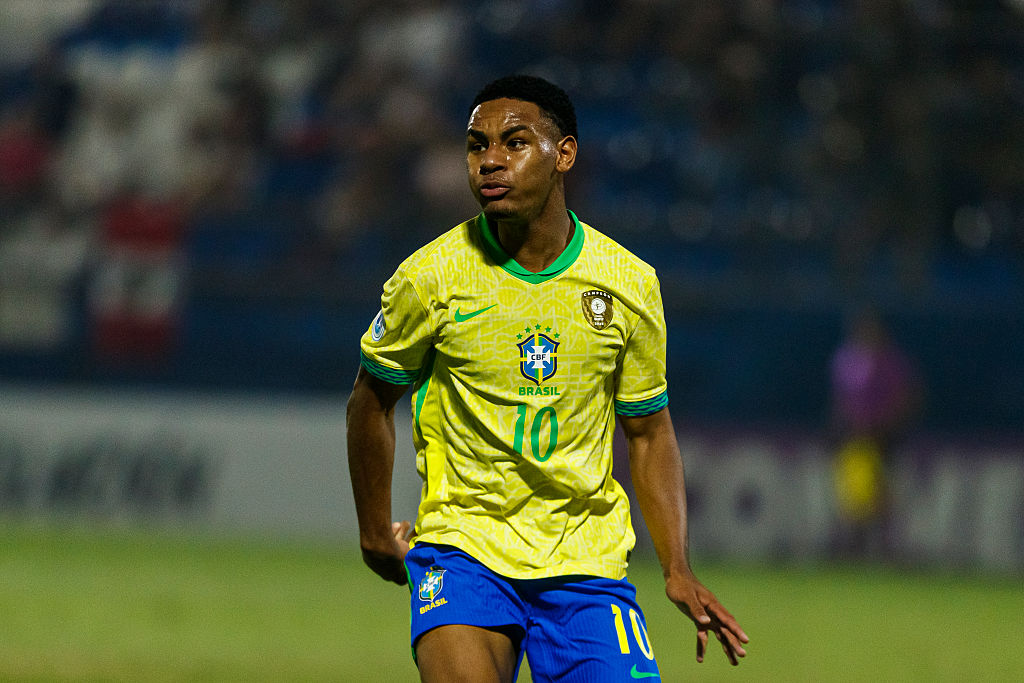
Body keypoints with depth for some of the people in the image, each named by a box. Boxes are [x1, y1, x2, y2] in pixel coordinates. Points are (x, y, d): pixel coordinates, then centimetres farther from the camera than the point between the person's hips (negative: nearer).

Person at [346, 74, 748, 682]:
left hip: (588, 557, 2)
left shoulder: (629, 282, -1)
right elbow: (373, 400, 10)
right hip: (464, 544, -2)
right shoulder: (431, 277, -7)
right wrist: (375, 532, 15)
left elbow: (649, 433, 10)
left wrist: (678, 570, 2)